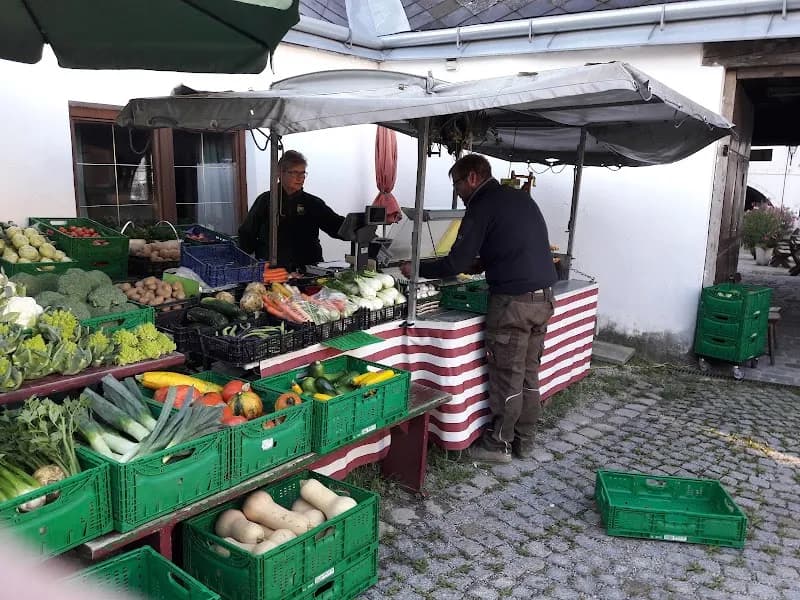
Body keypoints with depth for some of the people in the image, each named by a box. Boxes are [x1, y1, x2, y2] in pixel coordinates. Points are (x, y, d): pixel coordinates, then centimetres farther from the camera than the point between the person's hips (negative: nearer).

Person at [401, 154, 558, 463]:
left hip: (513, 301, -8)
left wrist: (417, 269, 3)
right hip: (543, 298, 8)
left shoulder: (482, 206, -8)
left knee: (507, 377, 2)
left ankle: (498, 444, 13)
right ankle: (524, 440, 24)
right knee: (529, 374, 14)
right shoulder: (522, 198, 16)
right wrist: (476, 266, 28)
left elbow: (456, 263, -11)